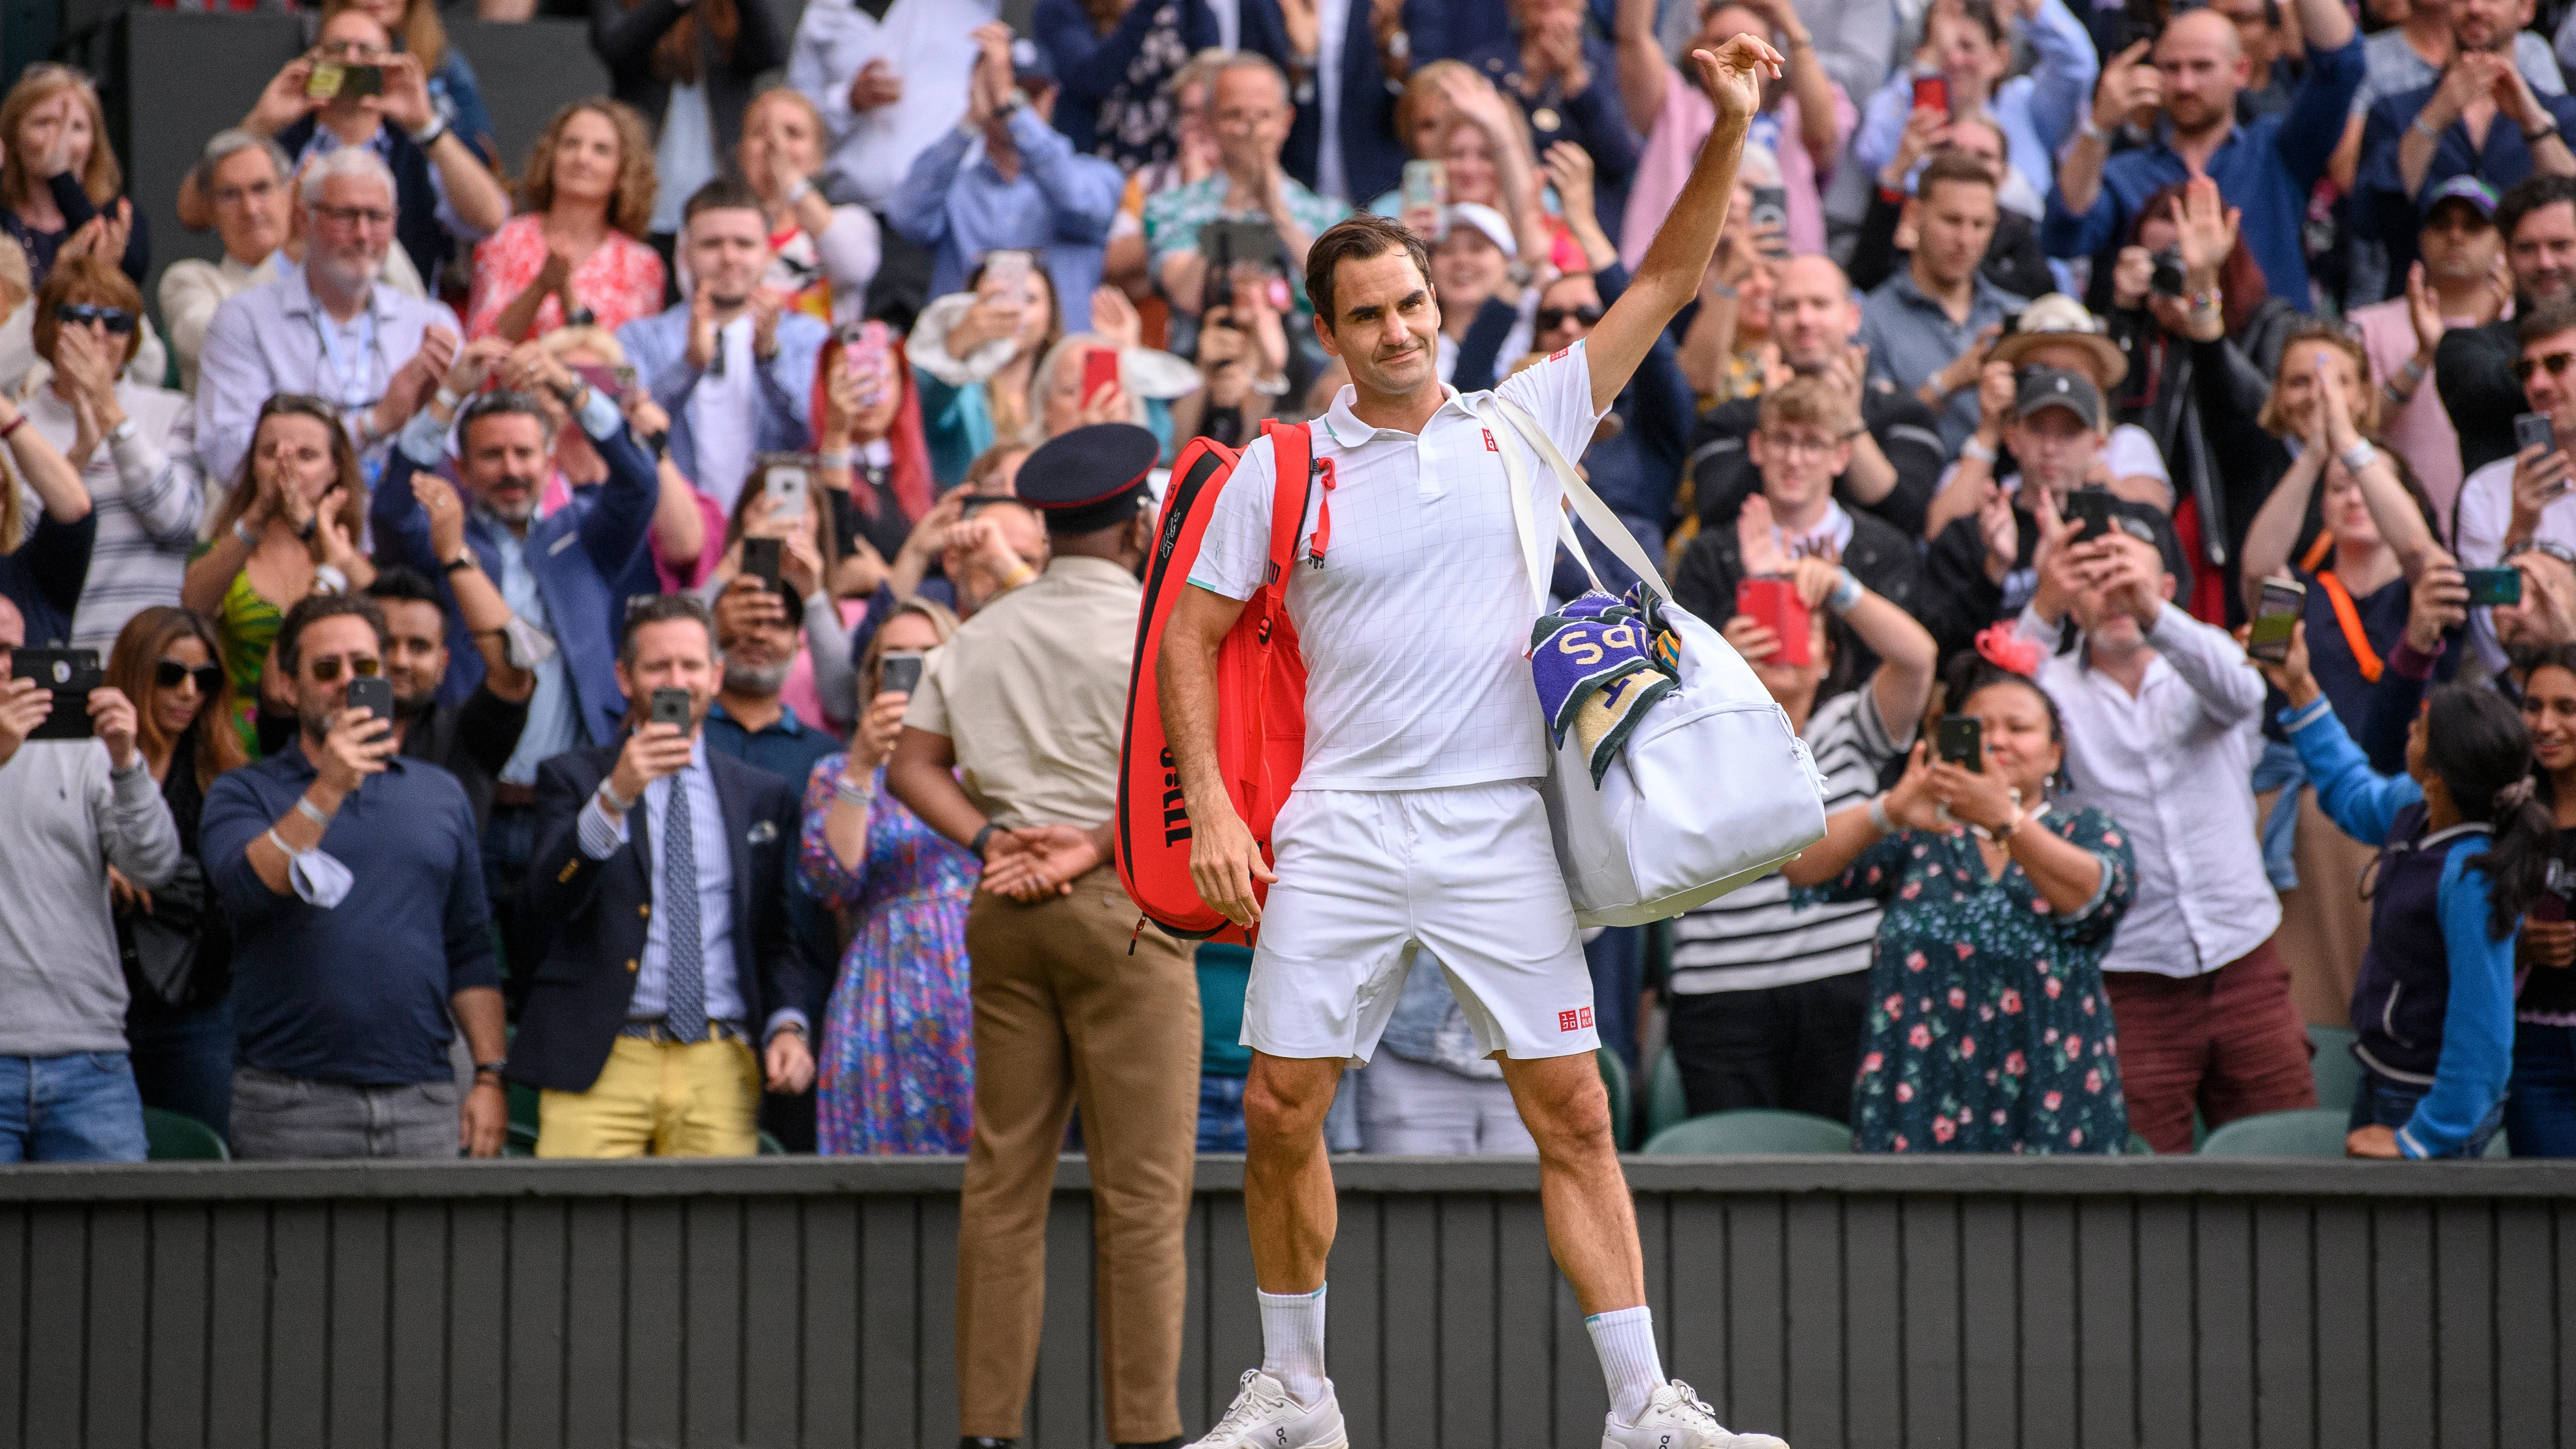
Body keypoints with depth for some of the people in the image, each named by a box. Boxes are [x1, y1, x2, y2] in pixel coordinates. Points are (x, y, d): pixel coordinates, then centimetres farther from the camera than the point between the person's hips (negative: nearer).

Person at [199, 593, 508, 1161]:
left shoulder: (441, 794, 16)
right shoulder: (244, 793, 7)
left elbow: (471, 952, 14)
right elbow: (246, 887, -14)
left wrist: (490, 1077, 6)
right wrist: (329, 789, -19)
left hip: (423, 1100, 3)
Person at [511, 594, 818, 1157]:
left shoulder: (763, 795, 18)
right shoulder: (573, 778, 10)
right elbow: (549, 897, -7)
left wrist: (787, 1024, 2)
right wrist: (614, 796, -20)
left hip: (720, 1068, 2)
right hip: (600, 1064, -2)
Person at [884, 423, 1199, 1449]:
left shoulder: (980, 637, 13)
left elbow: (912, 767, 10)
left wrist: (988, 842, -1)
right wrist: (1099, 845, -10)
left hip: (1004, 907, 5)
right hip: (1123, 908, -5)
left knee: (1002, 1176, 7)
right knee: (1141, 1187, -3)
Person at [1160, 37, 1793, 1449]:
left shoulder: (1526, 423, 6)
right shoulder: (1281, 468, 4)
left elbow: (1662, 284, 7)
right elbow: (1189, 631, 8)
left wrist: (1727, 135, -5)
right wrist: (1211, 808, -2)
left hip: (1500, 829, 0)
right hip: (1339, 833, 0)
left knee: (1573, 1112, -4)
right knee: (1281, 1112, -1)